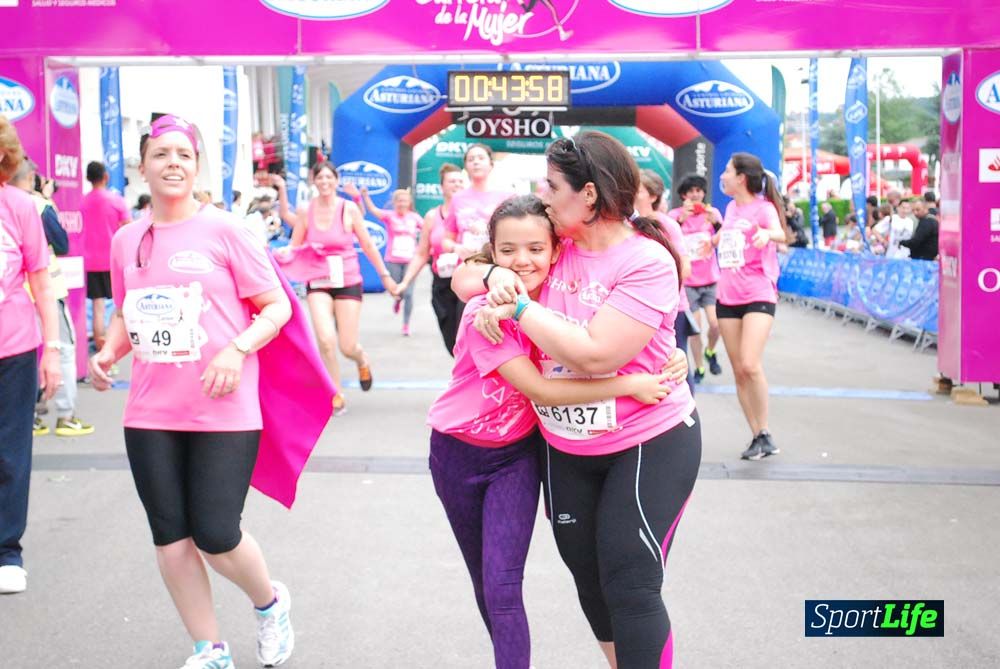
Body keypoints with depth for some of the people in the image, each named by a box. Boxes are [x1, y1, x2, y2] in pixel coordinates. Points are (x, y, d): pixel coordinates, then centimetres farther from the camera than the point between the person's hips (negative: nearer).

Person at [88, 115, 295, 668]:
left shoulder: (222, 231, -6)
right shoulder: (125, 240, 7)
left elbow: (277, 305, -4)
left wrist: (237, 349, -19)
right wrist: (108, 352, 1)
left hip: (222, 412, -5)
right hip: (150, 414, 5)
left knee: (215, 536, -4)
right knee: (170, 538, 8)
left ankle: (270, 604, 30)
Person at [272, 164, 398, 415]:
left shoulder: (349, 209, -5)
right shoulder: (305, 211, 0)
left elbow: (368, 245, 3)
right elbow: (294, 248, 7)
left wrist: (385, 275, 6)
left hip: (348, 283, -1)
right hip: (318, 284, 1)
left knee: (348, 347, -1)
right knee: (326, 340, -18)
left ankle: (363, 361, 38)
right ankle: (337, 395, 2)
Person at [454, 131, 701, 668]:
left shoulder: (647, 262, -20)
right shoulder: (554, 247, 0)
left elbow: (594, 354, -30)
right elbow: (462, 277, 7)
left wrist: (517, 306, -22)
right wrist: (496, 278, -17)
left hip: (650, 443, -7)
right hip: (565, 447, 7)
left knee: (630, 587, -9)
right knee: (588, 577, 16)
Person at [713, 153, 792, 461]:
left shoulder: (763, 207, -8)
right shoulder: (731, 208, 13)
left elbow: (781, 234, -30)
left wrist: (767, 234, -50)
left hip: (758, 296, -7)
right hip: (728, 297, 7)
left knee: (751, 366, -20)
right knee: (739, 372, 4)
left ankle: (765, 433, -3)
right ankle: (756, 437, 12)